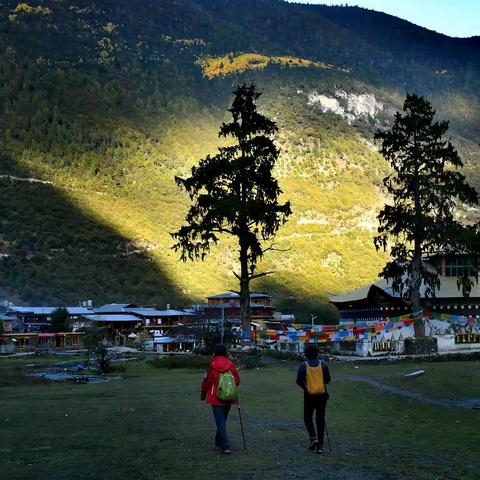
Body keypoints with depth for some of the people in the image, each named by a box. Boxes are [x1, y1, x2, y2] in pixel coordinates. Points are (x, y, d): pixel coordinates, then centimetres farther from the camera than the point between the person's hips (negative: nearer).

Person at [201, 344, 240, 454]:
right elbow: (237, 381, 2)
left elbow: (206, 382, -8)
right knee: (223, 420, 19)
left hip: (216, 398, -4)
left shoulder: (212, 366, -11)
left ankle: (226, 446, -11)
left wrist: (203, 395, 7)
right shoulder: (231, 365, -1)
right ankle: (219, 443, 31)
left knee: (220, 421, -2)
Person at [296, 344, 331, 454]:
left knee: (308, 418, 15)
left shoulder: (303, 365, -9)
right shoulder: (323, 364, -4)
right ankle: (320, 445, 8)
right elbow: (328, 379, -3)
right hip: (322, 395, 2)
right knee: (320, 420, 9)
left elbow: (299, 381, -9)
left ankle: (313, 438, -6)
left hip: (309, 396, -2)